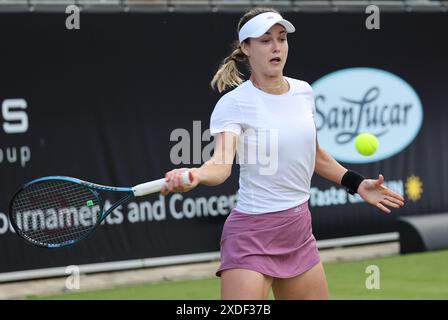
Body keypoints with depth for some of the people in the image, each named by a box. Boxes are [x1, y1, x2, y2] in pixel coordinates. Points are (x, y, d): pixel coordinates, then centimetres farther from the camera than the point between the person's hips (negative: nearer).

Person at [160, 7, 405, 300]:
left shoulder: (303, 92, 6)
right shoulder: (233, 103, -13)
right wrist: (193, 175, -50)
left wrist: (357, 184, 23)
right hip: (253, 234, -7)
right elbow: (222, 163, -29)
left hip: (299, 229, 7)